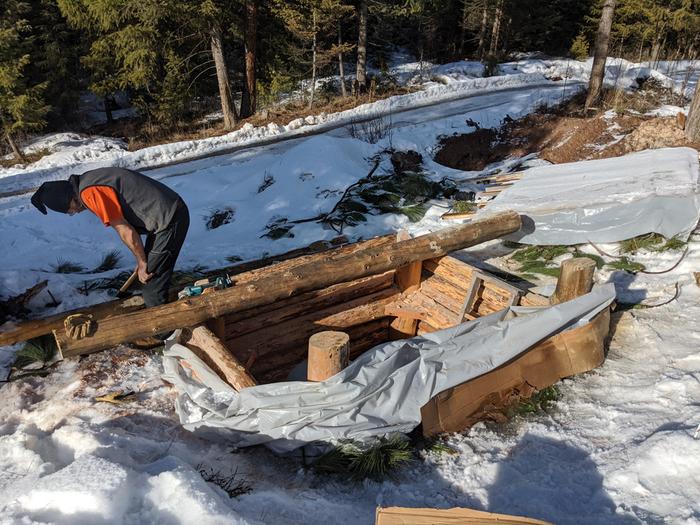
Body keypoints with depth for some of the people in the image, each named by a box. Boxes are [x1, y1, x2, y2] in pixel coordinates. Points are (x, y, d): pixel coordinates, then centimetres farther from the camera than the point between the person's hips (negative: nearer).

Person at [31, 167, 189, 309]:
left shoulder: (89, 192, -17)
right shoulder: (89, 181, 15)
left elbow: (127, 233, -16)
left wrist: (142, 264, -2)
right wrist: (142, 260, 18)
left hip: (169, 220, -10)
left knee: (153, 290, 1)